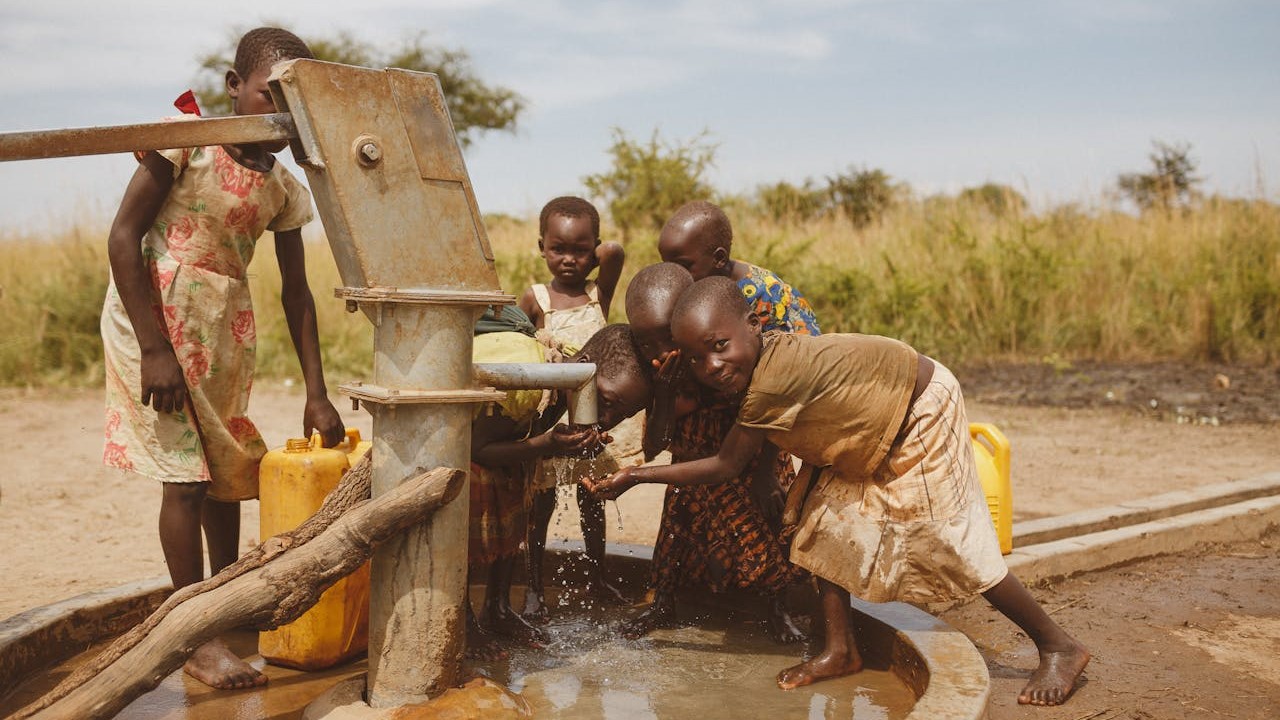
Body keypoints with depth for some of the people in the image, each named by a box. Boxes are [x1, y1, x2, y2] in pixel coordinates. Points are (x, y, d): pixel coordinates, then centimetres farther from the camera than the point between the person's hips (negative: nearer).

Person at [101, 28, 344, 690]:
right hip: (155, 312, -6)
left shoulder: (283, 186, 4)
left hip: (226, 325, 6)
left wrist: (316, 393, 3)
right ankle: (196, 640, 1)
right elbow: (124, 237, -14)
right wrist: (155, 349, -19)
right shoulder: (187, 140, -10)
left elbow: (295, 291, 7)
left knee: (227, 468, 11)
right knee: (188, 473, -8)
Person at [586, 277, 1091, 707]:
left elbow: (725, 467, -28)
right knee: (827, 522, 3)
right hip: (873, 429, 9)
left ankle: (1059, 648, 10)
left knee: (953, 542, -6)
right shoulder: (759, 363, -11)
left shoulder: (775, 378, -37)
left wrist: (636, 476, -23)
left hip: (923, 412, -9)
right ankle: (839, 650, 13)